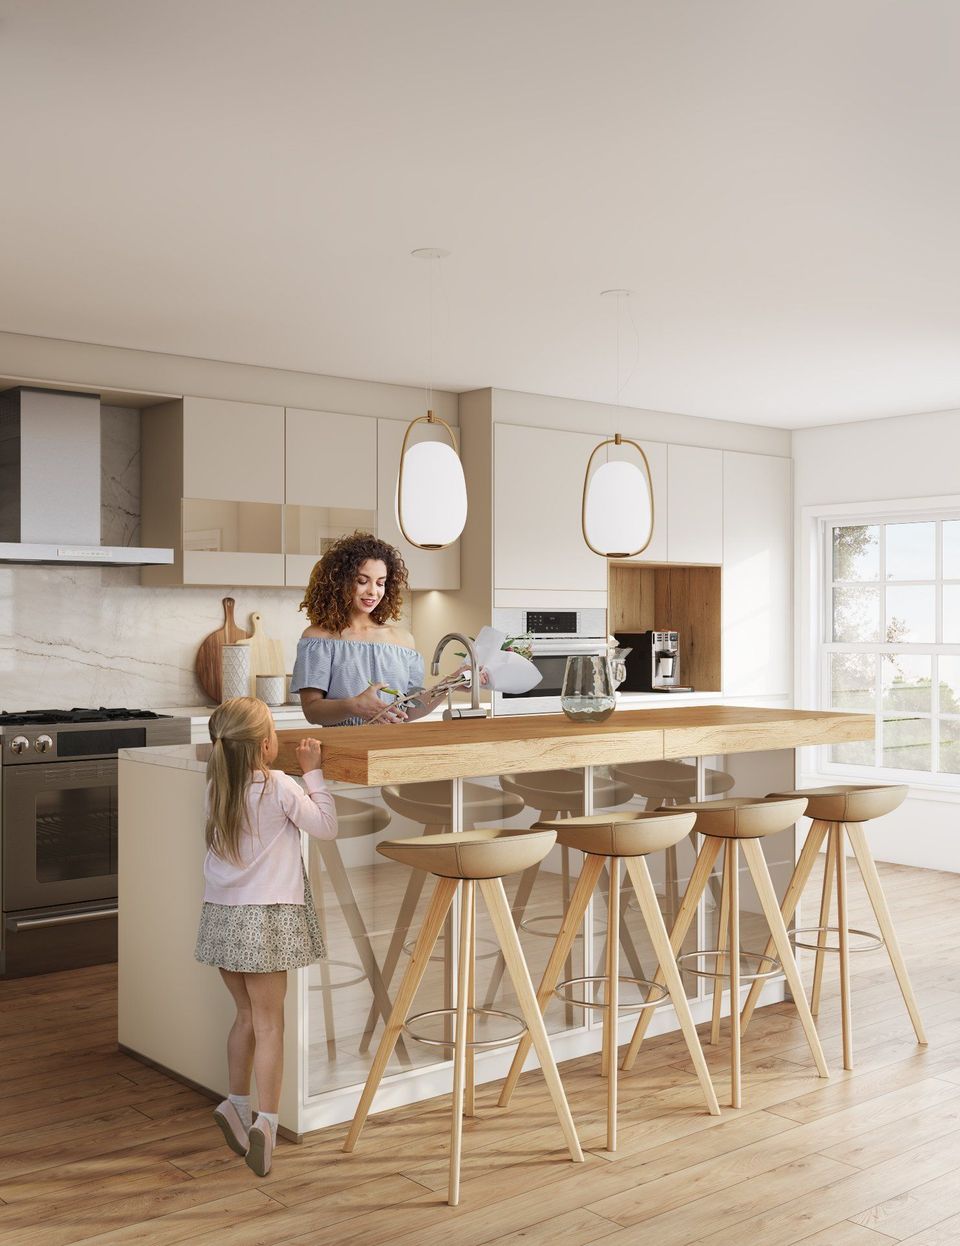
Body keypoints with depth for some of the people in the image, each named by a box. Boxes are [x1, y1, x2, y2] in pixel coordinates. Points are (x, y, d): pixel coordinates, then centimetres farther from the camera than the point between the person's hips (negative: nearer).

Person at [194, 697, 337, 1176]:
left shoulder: (217, 787, 2)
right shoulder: (280, 787, -13)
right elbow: (327, 826, -3)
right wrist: (313, 772, 1)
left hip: (222, 916, 6)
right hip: (267, 918, -6)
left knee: (246, 1014, 19)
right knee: (268, 1023, 0)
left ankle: (236, 1102, 22)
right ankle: (265, 1120, -3)